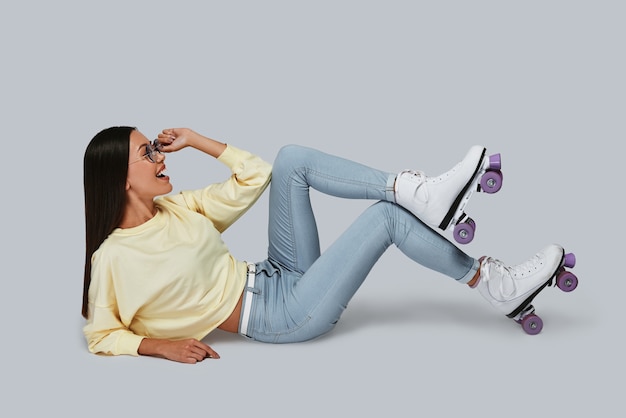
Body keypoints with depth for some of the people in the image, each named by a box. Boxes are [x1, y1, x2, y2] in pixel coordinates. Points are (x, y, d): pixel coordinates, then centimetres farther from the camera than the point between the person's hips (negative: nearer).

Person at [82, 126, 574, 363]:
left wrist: (196, 139, 5)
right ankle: (494, 284, -4)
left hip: (279, 277, 8)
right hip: (283, 315, -8)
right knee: (385, 215, -17)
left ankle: (412, 190, -15)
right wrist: (163, 345, -21)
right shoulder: (114, 257, -13)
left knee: (291, 159, -9)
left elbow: (254, 175, 10)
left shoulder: (175, 208, 7)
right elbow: (101, 335, -9)